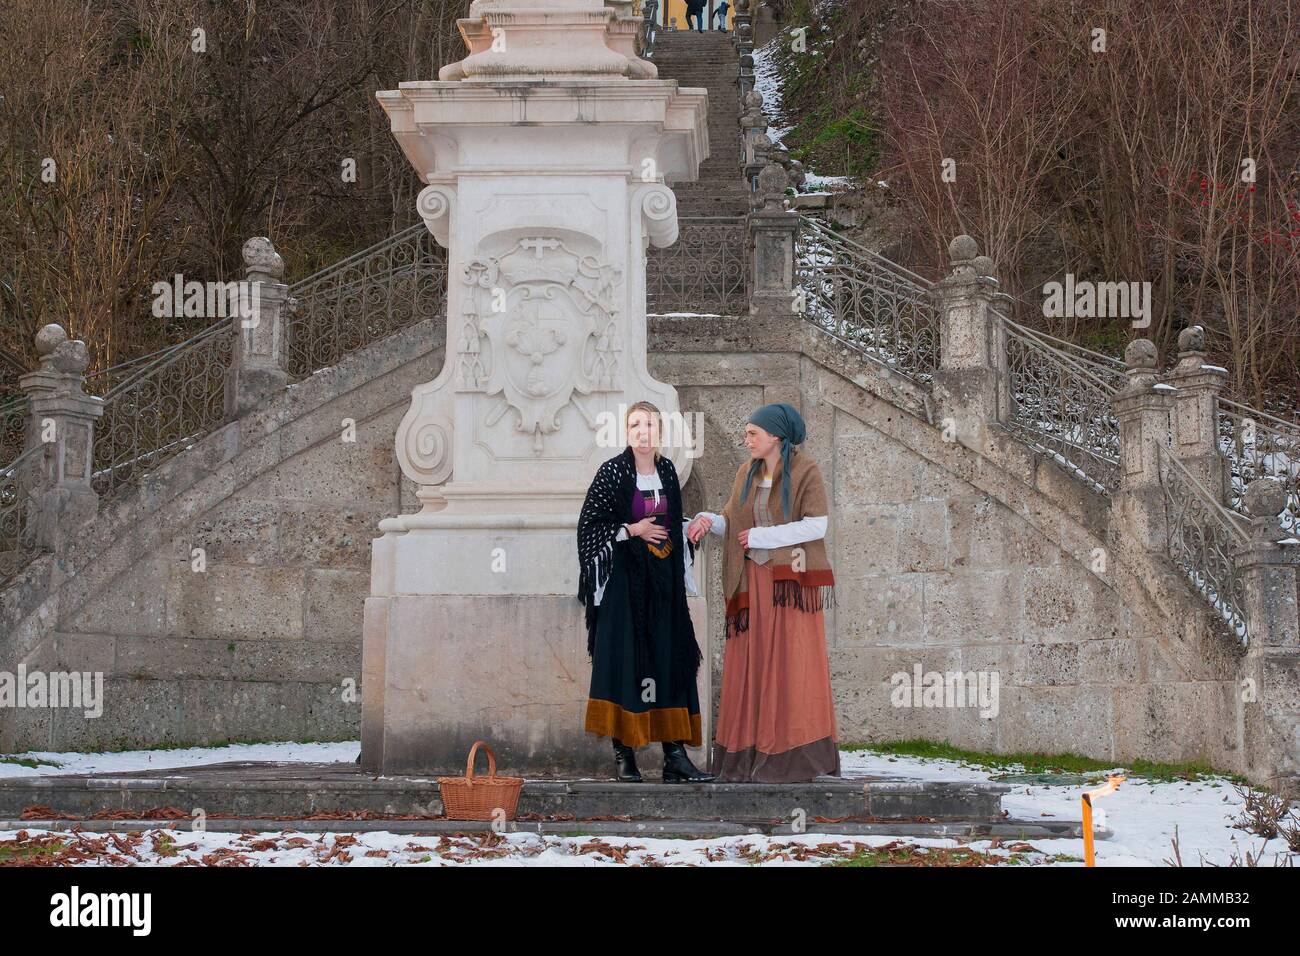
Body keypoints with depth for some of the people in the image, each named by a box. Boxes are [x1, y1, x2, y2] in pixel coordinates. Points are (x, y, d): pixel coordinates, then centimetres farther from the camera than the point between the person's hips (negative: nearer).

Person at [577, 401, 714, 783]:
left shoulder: (666, 470, 9)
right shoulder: (612, 472, -6)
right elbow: (589, 523, -7)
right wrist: (632, 530, -13)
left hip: (663, 579, 5)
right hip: (624, 577, -5)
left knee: (670, 661, 1)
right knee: (623, 658, -7)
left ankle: (674, 752, 1)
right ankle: (623, 752, -3)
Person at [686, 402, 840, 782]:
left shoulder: (805, 470, -5)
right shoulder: (746, 474, 12)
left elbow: (817, 524, -13)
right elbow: (733, 525, 11)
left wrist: (761, 536, -11)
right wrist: (708, 520, -11)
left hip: (791, 580, -5)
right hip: (754, 580, 5)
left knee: (791, 665, -7)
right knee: (751, 666, 1)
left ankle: (797, 756, -5)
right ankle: (749, 756, 2)